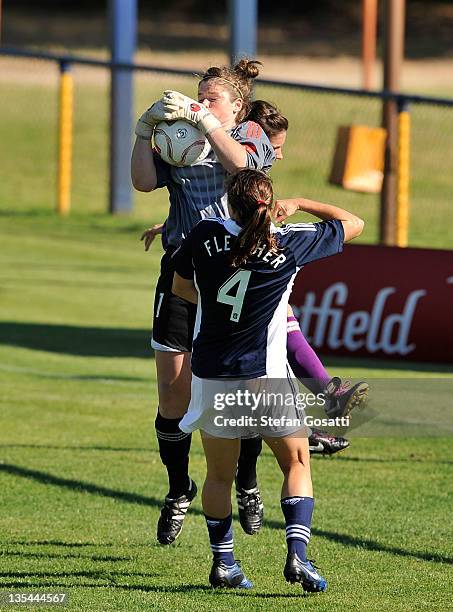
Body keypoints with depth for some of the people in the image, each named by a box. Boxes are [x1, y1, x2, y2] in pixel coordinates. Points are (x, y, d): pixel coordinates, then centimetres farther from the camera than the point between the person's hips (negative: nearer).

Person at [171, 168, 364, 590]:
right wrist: (300, 203, 14)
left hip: (211, 375, 2)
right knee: (297, 464, 11)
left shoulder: (206, 235, -5)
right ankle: (297, 553, -5)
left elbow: (180, 287, 13)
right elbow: (352, 224, 7)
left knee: (219, 474, 16)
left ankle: (223, 563, 17)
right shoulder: (290, 244, -8)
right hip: (265, 374, -2)